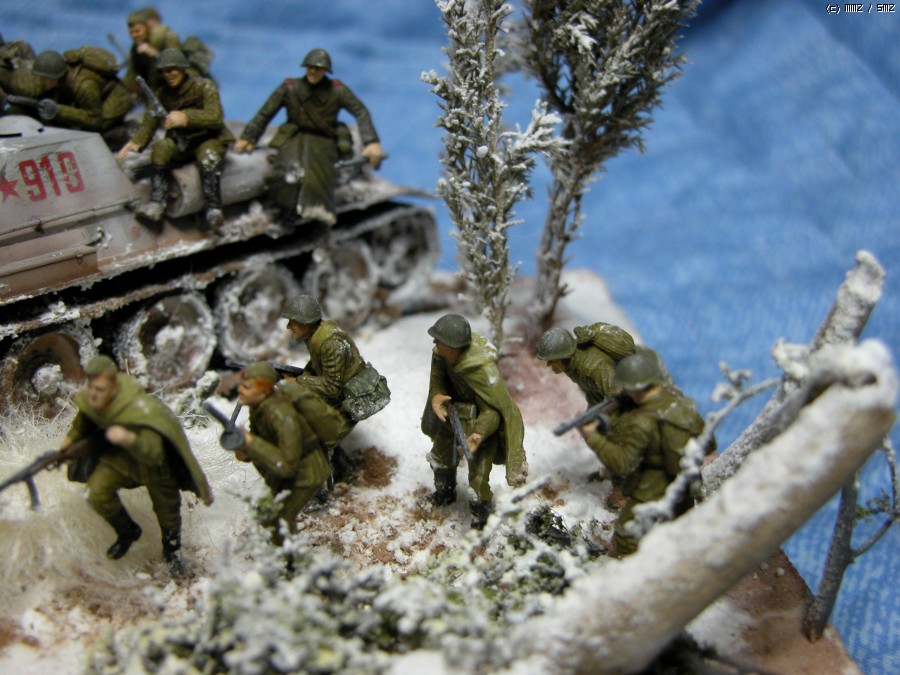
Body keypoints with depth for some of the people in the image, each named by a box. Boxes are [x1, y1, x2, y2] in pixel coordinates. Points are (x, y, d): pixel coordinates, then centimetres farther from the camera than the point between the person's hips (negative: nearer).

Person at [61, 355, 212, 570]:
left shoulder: (139, 410, -41)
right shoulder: (88, 400, -20)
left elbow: (153, 452, -51)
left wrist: (130, 439, -68)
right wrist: (71, 437, 3)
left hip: (157, 463, -5)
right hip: (121, 455, 5)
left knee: (167, 509, 9)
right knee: (98, 492, -16)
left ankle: (172, 551, 41)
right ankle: (127, 532, 13)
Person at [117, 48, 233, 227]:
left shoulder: (204, 87, -9)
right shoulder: (162, 94, 4)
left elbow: (215, 117, -25)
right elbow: (149, 123, -3)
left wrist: (185, 117, -41)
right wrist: (136, 142, -23)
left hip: (209, 138, -4)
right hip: (180, 141, 4)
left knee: (208, 158, -36)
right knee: (160, 148, -26)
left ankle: (214, 209, -40)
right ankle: (156, 204, -33)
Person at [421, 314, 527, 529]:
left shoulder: (482, 369, -39)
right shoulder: (443, 352, -22)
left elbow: (493, 409, -28)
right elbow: (438, 374, -3)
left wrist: (480, 434, -45)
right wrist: (436, 396, -24)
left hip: (480, 423, -7)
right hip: (455, 412, 8)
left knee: (478, 480, 0)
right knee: (440, 455, 28)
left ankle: (480, 519, 29)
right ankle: (445, 495, 57)